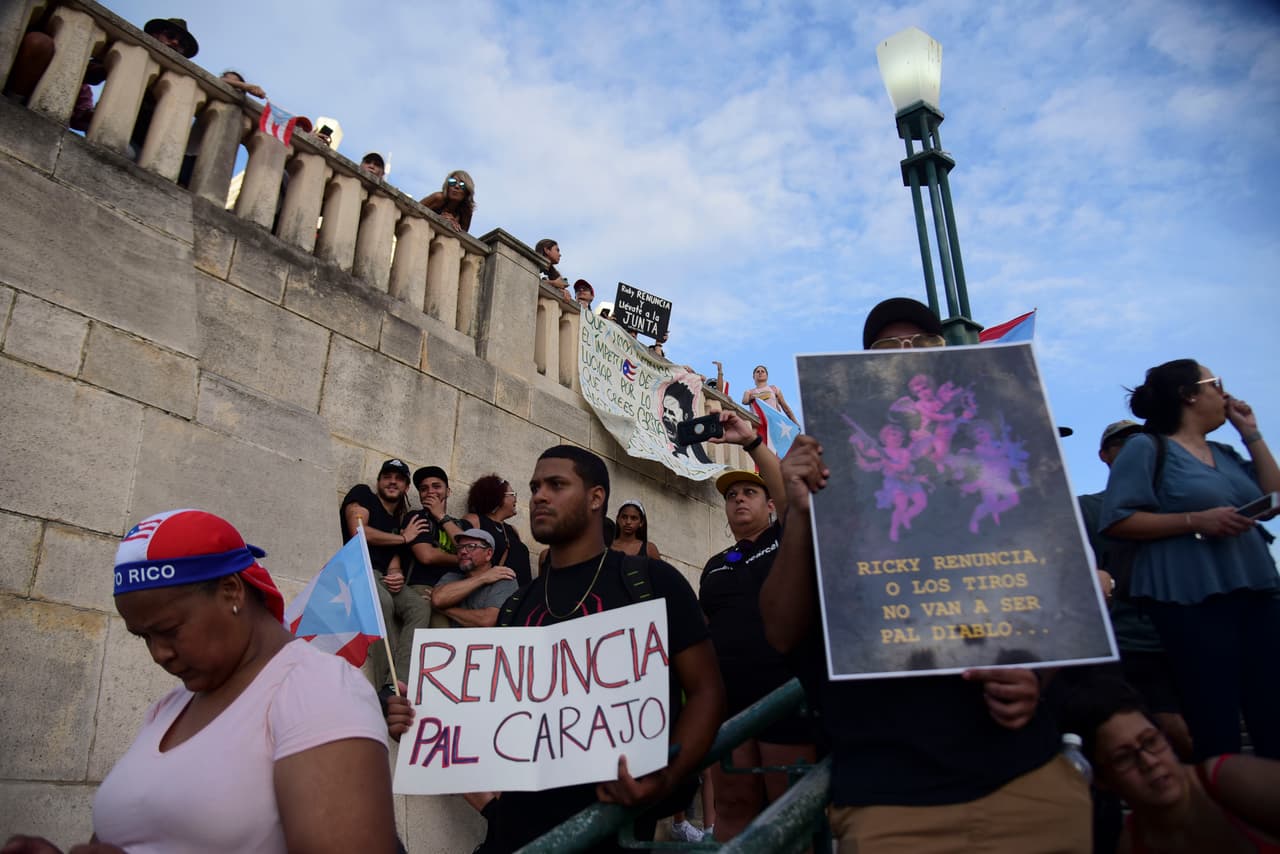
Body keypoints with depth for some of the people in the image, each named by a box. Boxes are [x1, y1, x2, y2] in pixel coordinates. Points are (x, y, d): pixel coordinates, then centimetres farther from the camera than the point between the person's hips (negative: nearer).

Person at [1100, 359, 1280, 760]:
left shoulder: (1225, 453, 20)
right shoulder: (1147, 448, -1)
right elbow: (1116, 521, -10)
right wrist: (1196, 521, -18)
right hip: (1194, 599, -7)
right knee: (1216, 728, -6)